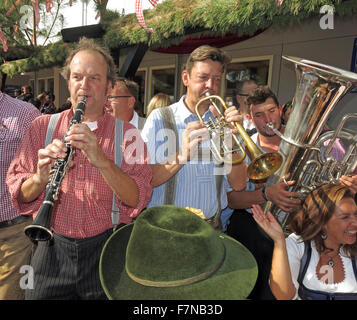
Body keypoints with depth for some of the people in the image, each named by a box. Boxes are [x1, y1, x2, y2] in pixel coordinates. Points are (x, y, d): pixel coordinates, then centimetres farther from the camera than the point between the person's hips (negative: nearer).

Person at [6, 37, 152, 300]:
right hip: (52, 250, 2)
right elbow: (19, 195, -1)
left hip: (106, 252, -1)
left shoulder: (126, 134, -4)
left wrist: (102, 160, -29)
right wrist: (40, 179, -22)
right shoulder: (42, 127, 2)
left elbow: (137, 200, -15)